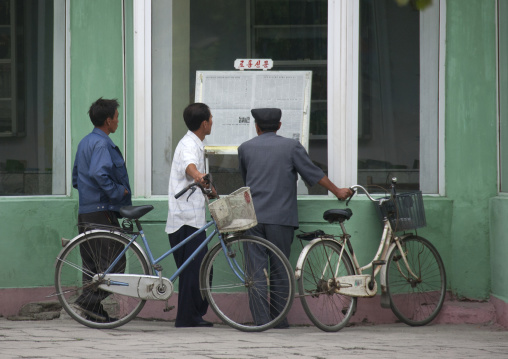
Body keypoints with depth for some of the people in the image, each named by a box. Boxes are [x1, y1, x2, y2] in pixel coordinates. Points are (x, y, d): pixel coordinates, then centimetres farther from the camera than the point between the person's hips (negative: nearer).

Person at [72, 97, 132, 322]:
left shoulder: (85, 142, 19)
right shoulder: (102, 143, -12)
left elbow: (76, 179, 24)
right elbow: (99, 174, -27)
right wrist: (119, 192, -15)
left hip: (85, 211, 10)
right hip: (102, 211, -10)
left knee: (92, 263, 10)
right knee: (114, 263, -9)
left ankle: (94, 312, 11)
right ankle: (90, 301, -15)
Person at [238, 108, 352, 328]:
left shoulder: (245, 148, 9)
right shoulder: (291, 147, 3)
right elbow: (314, 173, 4)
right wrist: (337, 191, 16)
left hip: (252, 216, 1)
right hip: (281, 217, -1)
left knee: (256, 266, 0)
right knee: (279, 267, 6)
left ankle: (261, 319, -7)